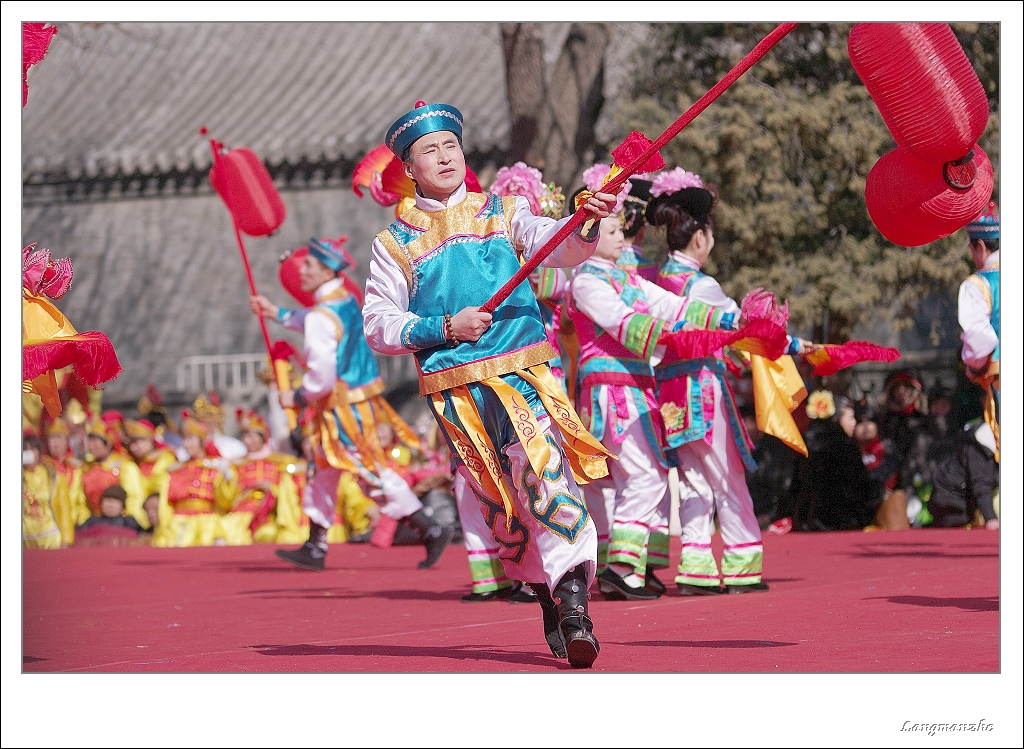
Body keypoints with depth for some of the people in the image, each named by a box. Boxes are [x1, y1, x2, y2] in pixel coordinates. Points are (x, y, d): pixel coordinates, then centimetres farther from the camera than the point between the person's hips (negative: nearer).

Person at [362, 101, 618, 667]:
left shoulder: (504, 214, 11)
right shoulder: (395, 243, 9)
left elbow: (560, 246, -6)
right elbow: (377, 326, 5)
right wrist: (444, 328, -10)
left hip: (522, 371, -1)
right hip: (454, 389, 1)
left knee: (543, 470, -22)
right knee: (497, 500, 7)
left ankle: (572, 598, -29)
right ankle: (547, 598, 23)